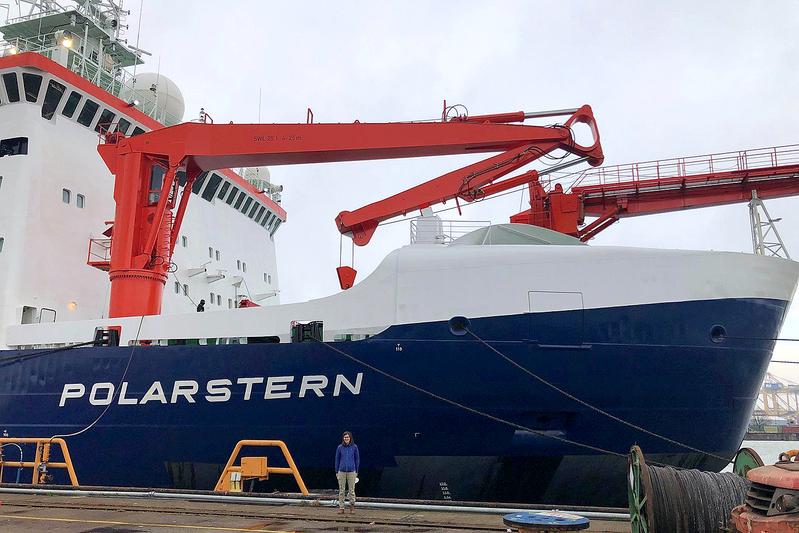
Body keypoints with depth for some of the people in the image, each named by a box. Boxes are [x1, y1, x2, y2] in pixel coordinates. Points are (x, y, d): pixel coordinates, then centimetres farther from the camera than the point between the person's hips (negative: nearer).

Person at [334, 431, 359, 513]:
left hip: (351, 471, -1)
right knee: (341, 490, 5)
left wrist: (356, 471, 6)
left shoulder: (354, 447, 0)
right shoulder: (340, 447, 1)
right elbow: (337, 460, 8)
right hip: (341, 471, 1)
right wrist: (337, 472, 7)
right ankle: (341, 507, 12)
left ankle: (352, 505, 18)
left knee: (351, 490, 3)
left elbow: (357, 459, 7)